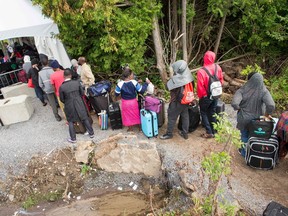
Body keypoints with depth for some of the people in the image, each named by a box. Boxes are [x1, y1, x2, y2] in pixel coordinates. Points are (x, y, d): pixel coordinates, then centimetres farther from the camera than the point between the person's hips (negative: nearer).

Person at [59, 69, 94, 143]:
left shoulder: (61, 87, -17)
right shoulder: (77, 82, -13)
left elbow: (62, 99, -7)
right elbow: (82, 93, -2)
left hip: (69, 106, -2)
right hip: (79, 104, 2)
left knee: (71, 122, 16)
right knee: (85, 118, 18)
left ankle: (73, 138, 23)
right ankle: (91, 133, 31)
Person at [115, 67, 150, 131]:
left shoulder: (120, 84, -19)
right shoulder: (134, 82, -19)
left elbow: (116, 94, -10)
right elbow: (142, 90, -11)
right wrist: (146, 83, 1)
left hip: (125, 103, 0)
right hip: (133, 102, 0)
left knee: (128, 116, 18)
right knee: (134, 114, 22)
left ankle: (130, 128, 32)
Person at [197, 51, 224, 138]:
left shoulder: (201, 71, -25)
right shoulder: (218, 67, -9)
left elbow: (200, 87, -19)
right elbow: (221, 80, 4)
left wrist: (200, 96, -3)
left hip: (206, 97, -5)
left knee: (204, 113, 13)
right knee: (212, 112, 18)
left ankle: (209, 132, 11)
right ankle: (214, 131, 27)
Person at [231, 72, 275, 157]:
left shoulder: (242, 90, -24)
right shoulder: (263, 91, -20)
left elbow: (234, 103, -36)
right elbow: (271, 105, -31)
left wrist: (239, 108, -14)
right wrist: (267, 114, -11)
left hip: (244, 118, -1)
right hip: (257, 119, 1)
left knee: (244, 135, 24)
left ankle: (244, 152, 42)